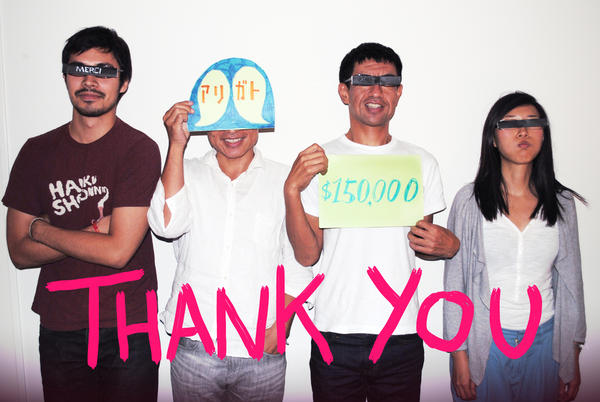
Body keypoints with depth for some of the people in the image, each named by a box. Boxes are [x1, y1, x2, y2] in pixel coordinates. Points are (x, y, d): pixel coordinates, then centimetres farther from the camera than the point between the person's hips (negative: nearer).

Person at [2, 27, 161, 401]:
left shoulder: (139, 149, -13)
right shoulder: (37, 152, 2)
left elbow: (118, 251, -19)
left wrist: (40, 229, -7)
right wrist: (96, 233, -14)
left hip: (128, 330, -4)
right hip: (59, 329, 4)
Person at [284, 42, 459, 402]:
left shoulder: (421, 162, 7)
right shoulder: (319, 160, -1)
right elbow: (307, 255, -6)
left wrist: (448, 245, -7)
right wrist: (292, 190, -18)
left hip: (402, 335, 2)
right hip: (336, 334, -2)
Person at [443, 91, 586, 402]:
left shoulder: (561, 202, 0)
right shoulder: (470, 200, -8)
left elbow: (570, 281, 6)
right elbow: (455, 282, -5)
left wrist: (573, 361, 7)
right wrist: (459, 357, -7)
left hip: (544, 340, 2)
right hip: (483, 339, -2)